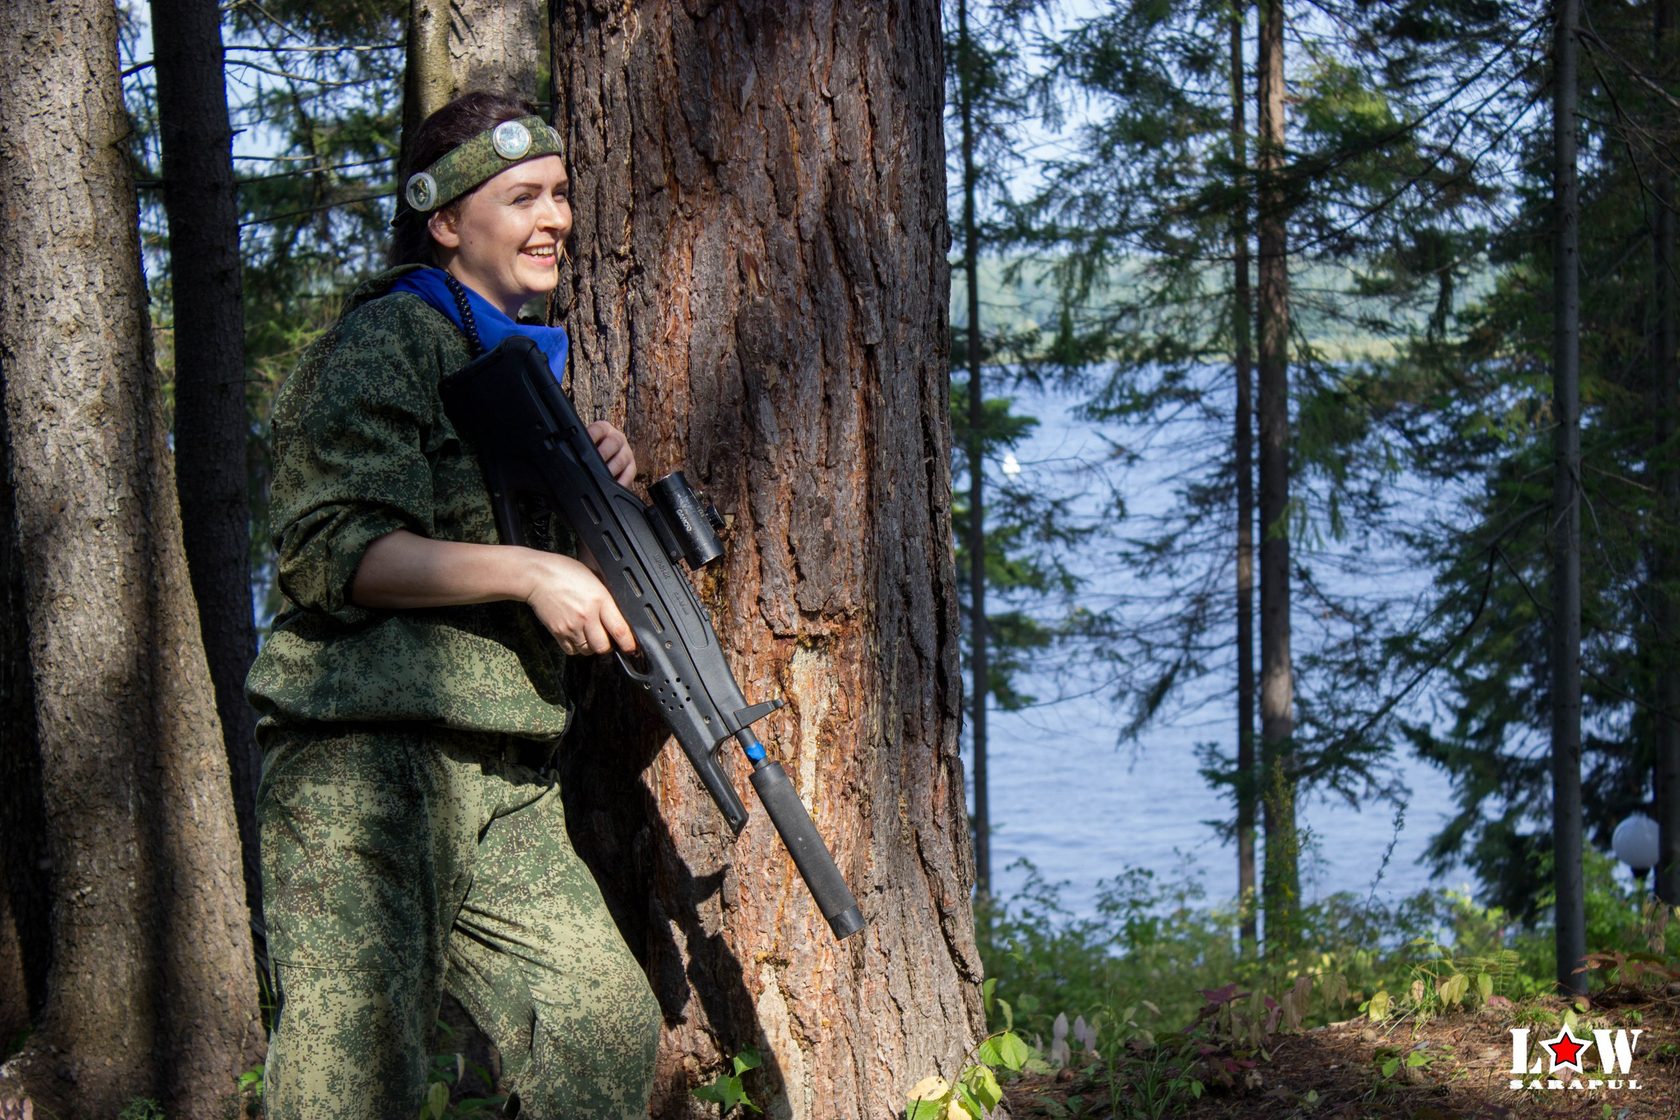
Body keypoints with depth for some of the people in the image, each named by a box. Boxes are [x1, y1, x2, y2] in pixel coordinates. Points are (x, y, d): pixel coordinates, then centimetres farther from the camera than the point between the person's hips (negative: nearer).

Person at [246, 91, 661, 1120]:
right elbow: (330, 551, -16)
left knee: (609, 1033, 5)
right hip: (365, 758, -8)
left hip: (504, 777, 8)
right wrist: (524, 571, -21)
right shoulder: (385, 341, -6)